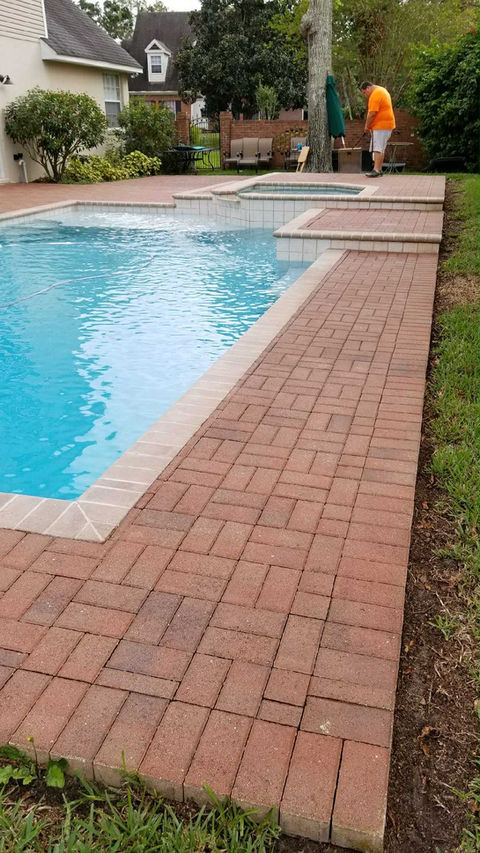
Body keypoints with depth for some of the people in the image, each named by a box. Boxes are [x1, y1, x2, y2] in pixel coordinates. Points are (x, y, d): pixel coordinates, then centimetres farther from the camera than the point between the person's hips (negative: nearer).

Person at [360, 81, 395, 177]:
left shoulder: (375, 95, -14)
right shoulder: (381, 90, 20)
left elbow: (372, 113, -20)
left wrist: (367, 126, -9)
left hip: (380, 126, -11)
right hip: (387, 125, 11)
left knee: (377, 148, -15)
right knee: (381, 149, 12)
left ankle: (376, 170, -22)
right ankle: (379, 170, 14)